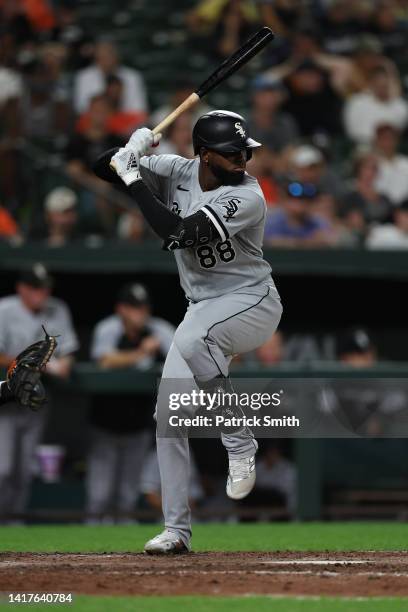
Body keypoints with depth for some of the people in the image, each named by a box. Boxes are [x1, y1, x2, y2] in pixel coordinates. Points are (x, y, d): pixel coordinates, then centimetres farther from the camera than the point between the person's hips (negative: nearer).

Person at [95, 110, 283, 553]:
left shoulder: (248, 197, -22)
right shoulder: (176, 171, -4)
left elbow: (176, 232, -31)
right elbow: (103, 168, 1)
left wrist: (134, 179, -26)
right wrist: (130, 153, -21)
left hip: (253, 301, -6)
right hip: (204, 312, 6)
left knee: (190, 340, -38)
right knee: (169, 412, -2)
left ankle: (240, 445, -21)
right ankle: (176, 530, 6)